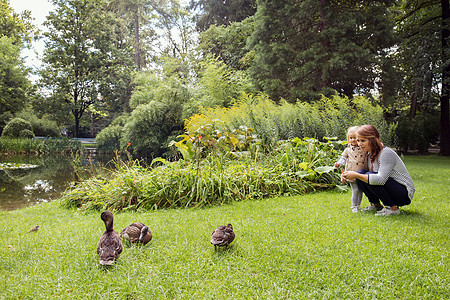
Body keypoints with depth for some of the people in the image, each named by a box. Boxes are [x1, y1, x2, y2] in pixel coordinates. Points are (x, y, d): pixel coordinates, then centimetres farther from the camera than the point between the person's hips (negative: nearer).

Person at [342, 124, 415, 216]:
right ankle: (376, 205, 5)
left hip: (405, 194, -8)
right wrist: (348, 177, -13)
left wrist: (356, 175, -33)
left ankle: (393, 208, -13)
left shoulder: (386, 153, -22)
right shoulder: (369, 155, 3)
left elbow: (381, 179, -34)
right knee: (361, 173, -10)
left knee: (370, 176, -27)